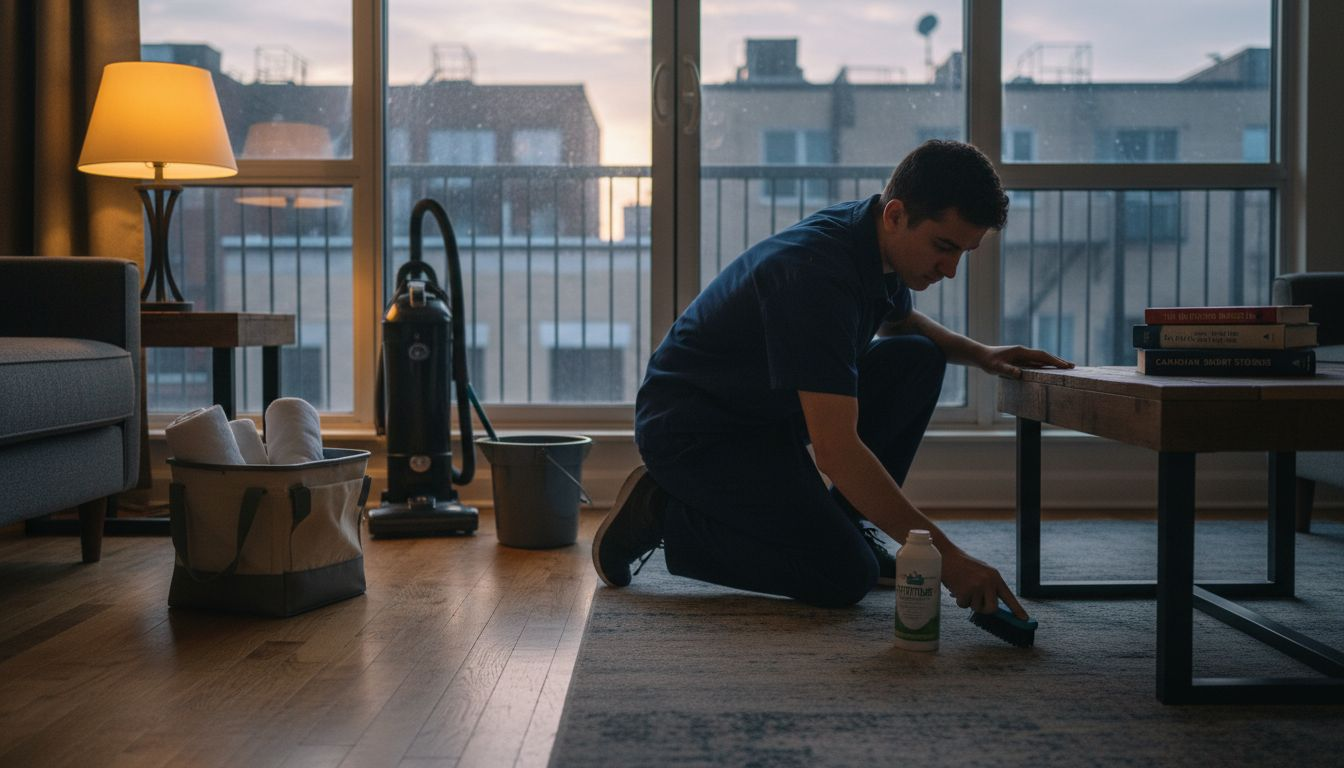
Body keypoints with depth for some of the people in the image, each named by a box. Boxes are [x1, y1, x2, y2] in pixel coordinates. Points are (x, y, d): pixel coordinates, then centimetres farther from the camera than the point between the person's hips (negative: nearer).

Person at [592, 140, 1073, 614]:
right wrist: (943, 555, -35)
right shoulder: (818, 273, -32)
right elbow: (835, 449, -37)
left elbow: (899, 320, 23)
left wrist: (979, 353, 5)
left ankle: (842, 523, 7)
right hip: (692, 427, -9)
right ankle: (664, 514, -4)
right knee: (846, 577, -16)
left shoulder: (874, 237, -3)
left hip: (770, 405, 9)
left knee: (917, 359, -1)